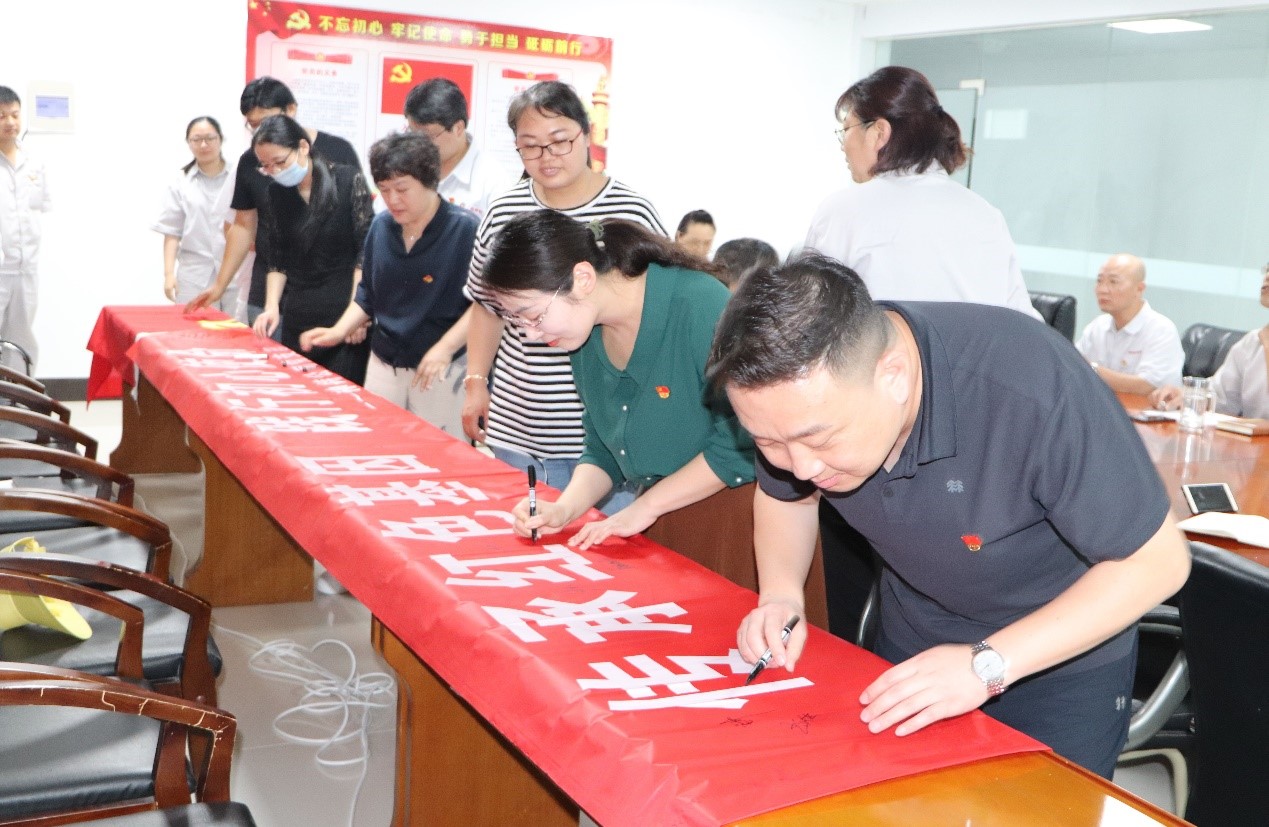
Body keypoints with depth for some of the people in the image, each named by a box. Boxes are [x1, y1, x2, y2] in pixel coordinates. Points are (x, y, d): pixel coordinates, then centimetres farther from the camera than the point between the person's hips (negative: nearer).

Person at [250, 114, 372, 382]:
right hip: (298, 317, 4)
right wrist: (272, 306, -1)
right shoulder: (277, 192, 7)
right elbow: (277, 257, 11)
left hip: (344, 313, -4)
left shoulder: (348, 180, -7)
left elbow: (366, 251, -7)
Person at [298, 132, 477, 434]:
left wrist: (445, 347, -22)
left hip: (442, 371, -5)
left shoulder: (465, 229, -14)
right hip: (383, 365, 6)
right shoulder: (381, 227, 4)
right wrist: (339, 331, 2)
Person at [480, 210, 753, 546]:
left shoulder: (701, 306, -21)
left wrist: (645, 506, -15)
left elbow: (745, 443, -21)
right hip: (656, 527, 5)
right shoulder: (588, 333, 2)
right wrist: (565, 509, -6)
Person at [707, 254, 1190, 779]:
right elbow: (783, 494, 1)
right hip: (911, 641, 4)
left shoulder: (1034, 389, -38)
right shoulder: (804, 401, -22)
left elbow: (1158, 562, -26)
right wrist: (781, 594, -18)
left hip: (1064, 656, -4)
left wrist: (989, 663, -33)